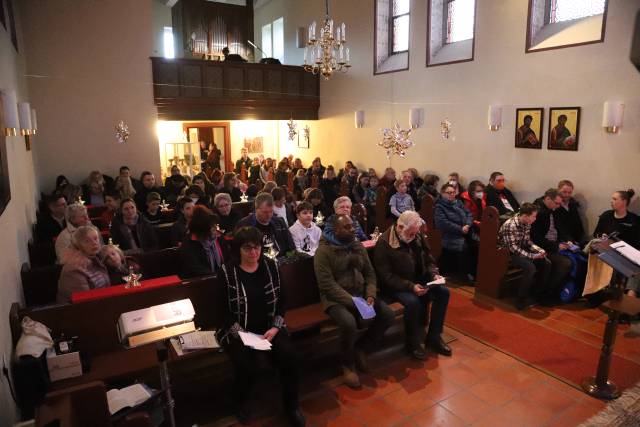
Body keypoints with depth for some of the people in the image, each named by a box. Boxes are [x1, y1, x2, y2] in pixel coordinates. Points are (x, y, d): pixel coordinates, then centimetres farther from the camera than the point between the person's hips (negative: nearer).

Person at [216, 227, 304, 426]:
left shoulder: (270, 265, 2)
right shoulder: (227, 271, -9)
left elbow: (280, 301, 5)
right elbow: (223, 310, -8)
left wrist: (275, 328, -8)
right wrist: (242, 334, -17)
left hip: (269, 326, 3)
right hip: (238, 330, -3)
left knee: (290, 357, -20)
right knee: (248, 365, -27)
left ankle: (291, 406, 6)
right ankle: (239, 403, 8)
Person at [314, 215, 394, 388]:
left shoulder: (358, 246, 8)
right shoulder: (324, 251, -13)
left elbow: (370, 273, 10)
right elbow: (328, 285, -19)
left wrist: (371, 296, -8)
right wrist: (352, 302, -23)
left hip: (361, 294, 6)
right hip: (336, 299, -6)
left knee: (388, 315, -12)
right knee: (349, 323, -33)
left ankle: (360, 347, 11)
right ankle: (347, 365, -3)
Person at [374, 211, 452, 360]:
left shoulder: (418, 236, 1)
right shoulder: (384, 243, -19)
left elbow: (429, 260, 13)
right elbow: (386, 276, -20)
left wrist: (434, 274, -8)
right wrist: (410, 286, -28)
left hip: (419, 281, 7)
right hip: (395, 286, -7)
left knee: (443, 292, -12)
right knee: (413, 302, -32)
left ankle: (433, 337, 3)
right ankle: (412, 343, -7)